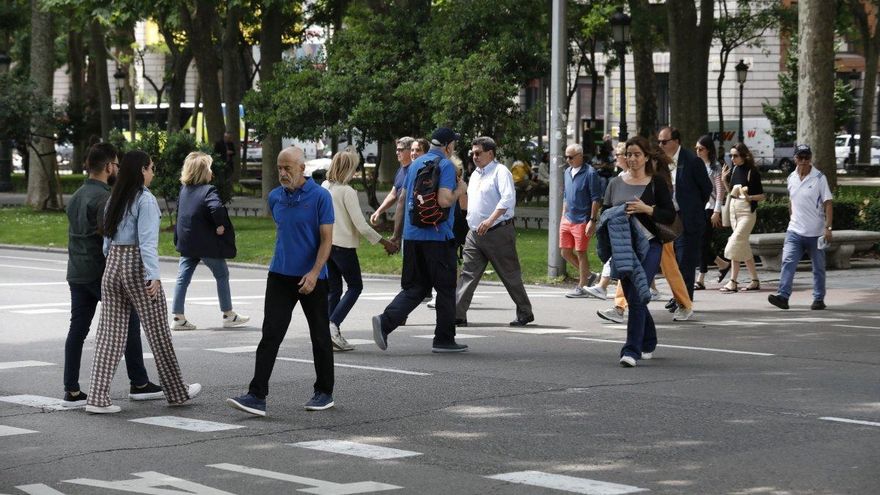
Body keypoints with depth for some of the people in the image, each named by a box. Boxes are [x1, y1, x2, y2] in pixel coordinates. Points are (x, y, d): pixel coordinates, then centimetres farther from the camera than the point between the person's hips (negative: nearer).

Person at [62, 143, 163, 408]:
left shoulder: (77, 195, 14)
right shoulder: (103, 197, -15)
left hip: (77, 273, 8)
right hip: (100, 273, -8)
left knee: (78, 328, 5)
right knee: (129, 322, 4)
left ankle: (72, 391, 2)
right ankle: (139, 384, 9)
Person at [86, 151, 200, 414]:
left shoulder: (114, 199, 11)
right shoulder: (145, 200, -11)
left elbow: (107, 238, 13)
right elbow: (147, 241, -17)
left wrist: (112, 260, 17)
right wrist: (153, 275, -20)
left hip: (112, 266, 7)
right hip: (136, 267, -6)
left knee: (110, 332, 4)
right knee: (158, 332, 7)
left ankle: (98, 398, -4)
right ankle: (176, 392, 19)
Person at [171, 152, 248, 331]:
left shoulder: (184, 190, 6)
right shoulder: (208, 190, -18)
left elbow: (179, 209, 19)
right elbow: (217, 208, -35)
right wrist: (221, 225, -19)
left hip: (186, 242, 6)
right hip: (207, 243, -6)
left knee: (183, 277, 7)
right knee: (222, 275, 10)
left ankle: (178, 317, 4)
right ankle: (228, 315, 17)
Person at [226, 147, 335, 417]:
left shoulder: (320, 197, -10)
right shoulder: (275, 197, 6)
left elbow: (327, 239, -12)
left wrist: (314, 272, -22)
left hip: (311, 278, -4)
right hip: (280, 274, 4)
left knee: (320, 336, 8)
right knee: (270, 334, -7)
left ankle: (325, 392, 23)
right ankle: (257, 396, -12)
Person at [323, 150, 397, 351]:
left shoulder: (324, 187, 5)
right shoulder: (347, 191, -14)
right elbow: (361, 225, -15)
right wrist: (384, 242, -7)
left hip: (325, 244, 6)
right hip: (343, 245, -6)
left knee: (333, 290, 12)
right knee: (355, 286, 7)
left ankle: (331, 335, 6)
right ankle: (333, 324, -10)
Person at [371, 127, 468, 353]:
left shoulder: (415, 164, 14)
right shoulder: (446, 165, -9)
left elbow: (403, 200, 17)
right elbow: (444, 201, -21)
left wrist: (395, 234, 22)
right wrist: (459, 190, -1)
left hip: (412, 236, 6)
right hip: (437, 236, -6)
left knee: (415, 287, 10)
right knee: (445, 288, 6)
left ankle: (385, 321, -11)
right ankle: (444, 339, 11)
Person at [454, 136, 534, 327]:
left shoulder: (500, 172, -9)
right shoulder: (475, 175, 17)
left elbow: (508, 198, -22)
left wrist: (490, 220, -31)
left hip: (498, 232, -7)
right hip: (475, 233, 7)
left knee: (510, 275, 2)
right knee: (468, 274, -2)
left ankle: (525, 313, 15)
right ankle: (458, 315, -6)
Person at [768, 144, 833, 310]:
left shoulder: (819, 178, -7)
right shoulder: (791, 178, 8)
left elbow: (828, 204, -9)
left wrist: (828, 228, -17)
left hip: (815, 232, -4)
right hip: (795, 231, 4)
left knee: (818, 268, 7)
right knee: (788, 262, -12)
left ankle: (819, 299, 17)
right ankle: (783, 296, -18)